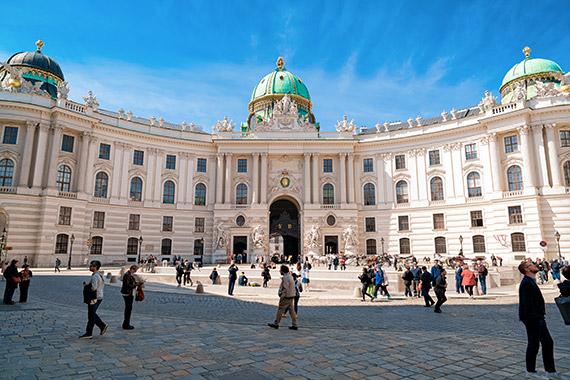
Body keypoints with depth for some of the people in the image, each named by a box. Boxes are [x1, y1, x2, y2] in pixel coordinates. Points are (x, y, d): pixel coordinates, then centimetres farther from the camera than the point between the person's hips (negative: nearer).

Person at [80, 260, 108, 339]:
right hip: (99, 297, 10)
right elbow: (102, 286, 19)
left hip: (94, 299, -10)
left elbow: (93, 288, -27)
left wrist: (86, 286, -10)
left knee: (91, 315, 0)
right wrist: (89, 285, 15)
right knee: (92, 314, 19)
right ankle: (103, 326, 17)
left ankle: (89, 333, 8)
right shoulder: (100, 275, 12)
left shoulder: (95, 276, -18)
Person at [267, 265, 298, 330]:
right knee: (291, 311, 9)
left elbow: (285, 289, -24)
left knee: (280, 310, 2)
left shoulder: (285, 278, -18)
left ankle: (276, 324, 11)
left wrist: (282, 296, -18)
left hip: (286, 298, -9)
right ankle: (294, 325, 10)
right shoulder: (290, 277, 13)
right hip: (291, 297, 9)